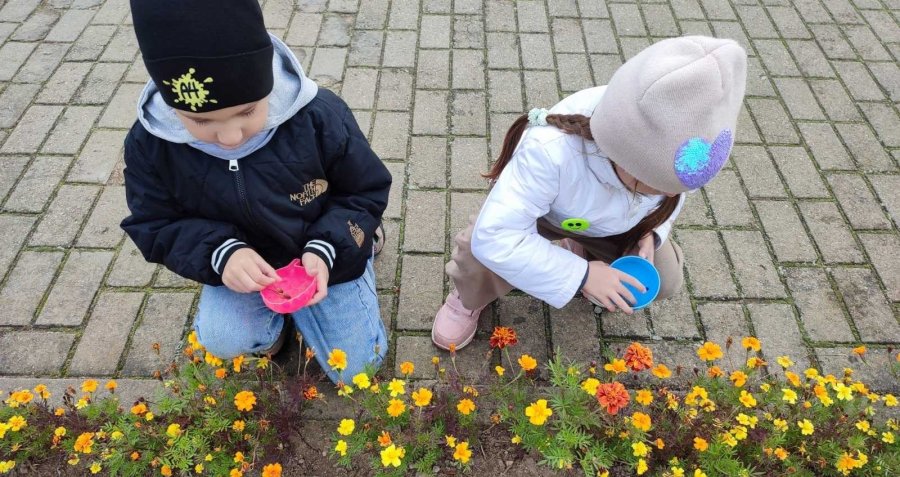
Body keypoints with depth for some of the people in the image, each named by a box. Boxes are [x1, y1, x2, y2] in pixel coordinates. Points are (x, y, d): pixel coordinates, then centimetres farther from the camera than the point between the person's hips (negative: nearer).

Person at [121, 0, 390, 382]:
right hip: (239, 262, 2)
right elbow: (155, 227, -8)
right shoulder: (150, 144, -20)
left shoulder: (319, 116, -27)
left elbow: (366, 192, -13)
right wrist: (221, 253, -28)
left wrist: (325, 249, -29)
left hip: (324, 254, -1)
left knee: (356, 364, 2)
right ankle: (272, 320, 14)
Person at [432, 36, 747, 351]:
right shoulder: (551, 150, -48)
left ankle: (583, 249, 26)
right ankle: (471, 299, 7)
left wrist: (651, 232, -22)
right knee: (482, 249, -30)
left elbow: (671, 194, -5)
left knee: (664, 283, -2)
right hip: (543, 207, -4)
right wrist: (580, 274, -41)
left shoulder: (670, 143, -31)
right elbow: (495, 236, -47)